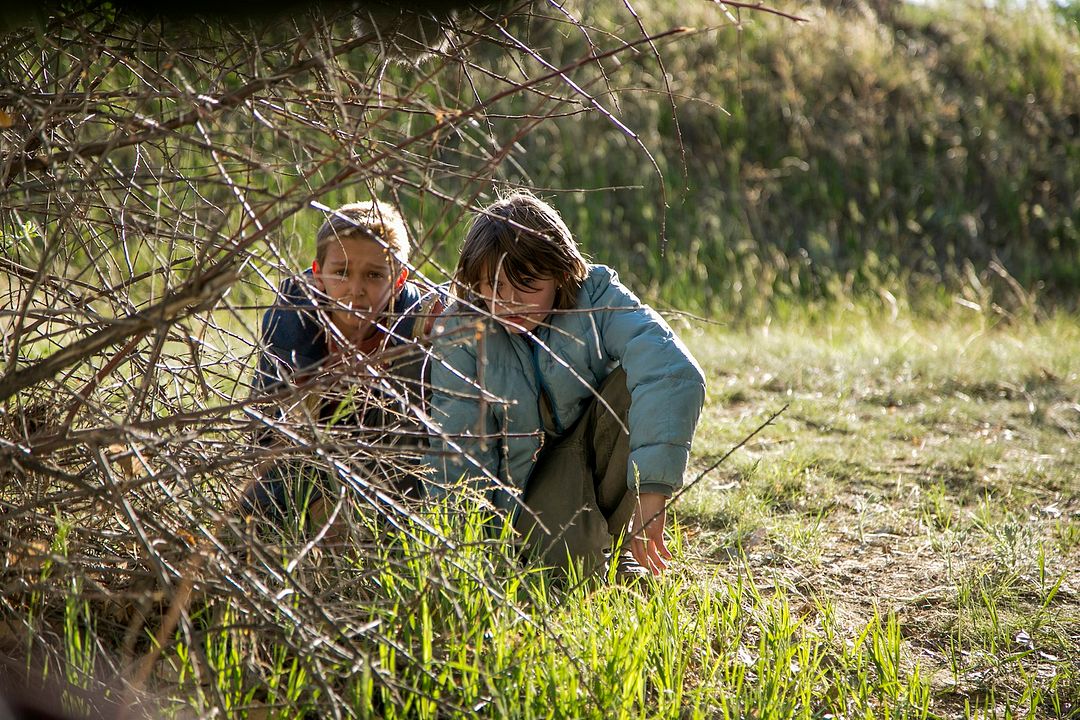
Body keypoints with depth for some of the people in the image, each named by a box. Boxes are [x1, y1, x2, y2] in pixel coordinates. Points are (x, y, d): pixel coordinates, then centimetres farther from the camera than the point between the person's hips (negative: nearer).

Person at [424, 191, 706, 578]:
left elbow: (676, 373, -40)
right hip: (527, 482, -1)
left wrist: (651, 496, -48)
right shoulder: (458, 332, -16)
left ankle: (614, 540, -10)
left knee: (633, 380, -30)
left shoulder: (596, 298, -22)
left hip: (604, 449, 2)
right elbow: (458, 449, -15)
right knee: (566, 552, -34)